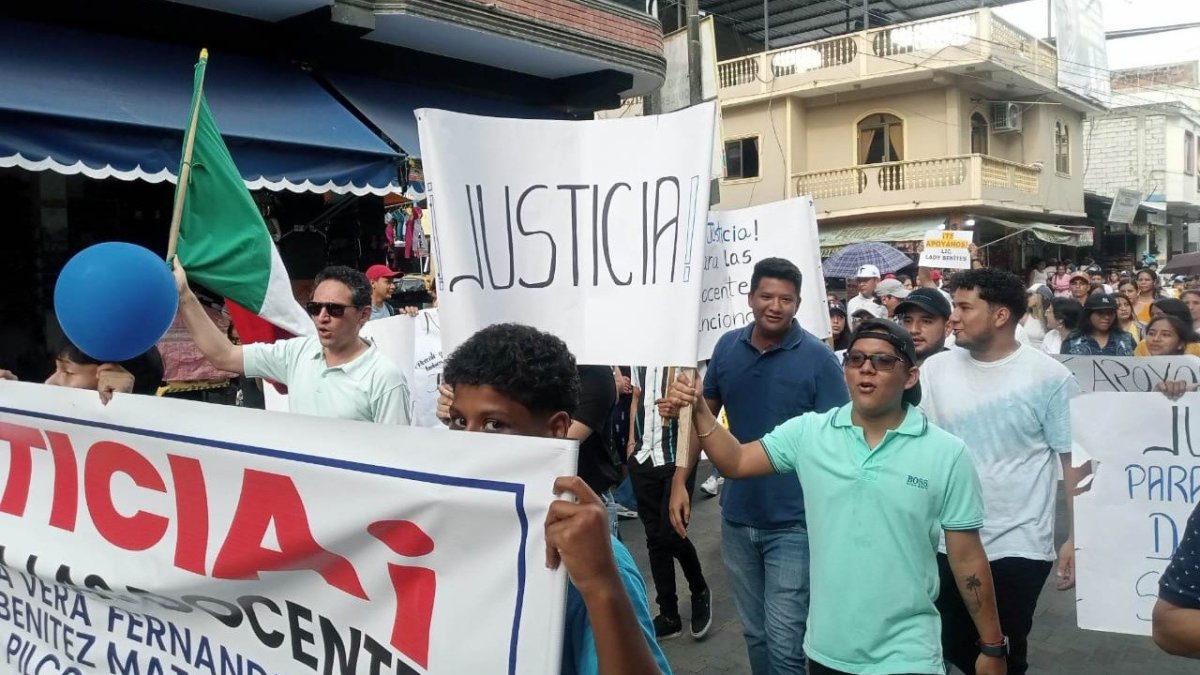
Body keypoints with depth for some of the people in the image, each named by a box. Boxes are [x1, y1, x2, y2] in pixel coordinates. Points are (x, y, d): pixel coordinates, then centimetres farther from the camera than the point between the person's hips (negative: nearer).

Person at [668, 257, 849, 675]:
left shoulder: (818, 358, -11)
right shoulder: (727, 347, 1)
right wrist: (680, 480, 5)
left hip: (794, 522, -4)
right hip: (737, 516, 4)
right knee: (755, 632, 19)